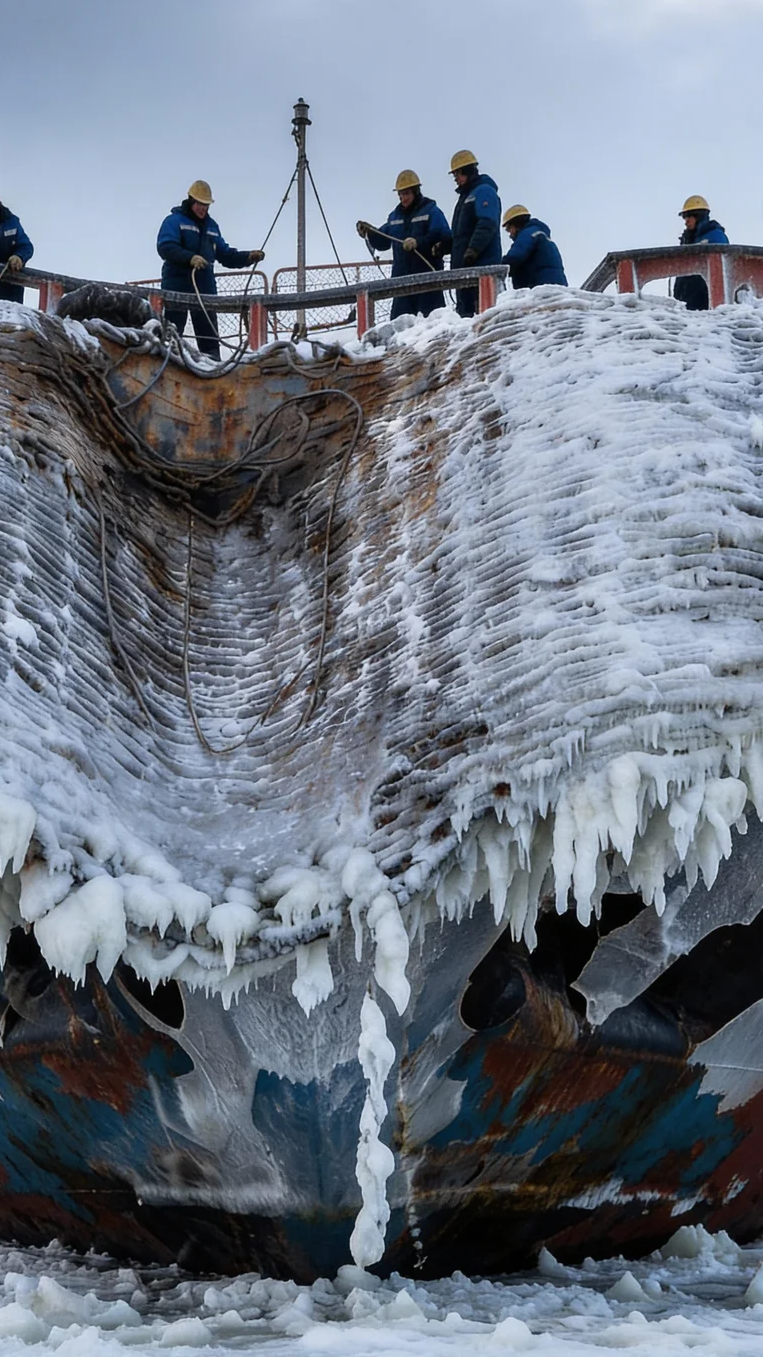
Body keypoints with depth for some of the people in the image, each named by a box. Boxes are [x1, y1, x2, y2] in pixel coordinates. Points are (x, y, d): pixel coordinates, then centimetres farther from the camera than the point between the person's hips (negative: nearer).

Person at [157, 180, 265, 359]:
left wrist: (248, 257, 6)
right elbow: (165, 246, -16)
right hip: (177, 288, -6)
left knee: (209, 337, 7)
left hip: (205, 289, 6)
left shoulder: (211, 226, 19)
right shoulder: (174, 221, -2)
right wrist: (189, 257, -31)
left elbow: (225, 254, 22)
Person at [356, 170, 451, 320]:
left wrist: (418, 242, -26)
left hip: (427, 274, -5)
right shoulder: (395, 216, 17)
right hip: (402, 276, 5)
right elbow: (382, 242, 20)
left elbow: (445, 238, -14)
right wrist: (369, 232, 1)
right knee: (399, 318, 4)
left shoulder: (431, 211, -1)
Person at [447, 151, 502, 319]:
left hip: (482, 263, -10)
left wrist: (473, 250, -26)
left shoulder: (484, 191, -5)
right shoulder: (466, 195, 25)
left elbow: (487, 224, -19)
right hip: (464, 264, 10)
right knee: (464, 307, 8)